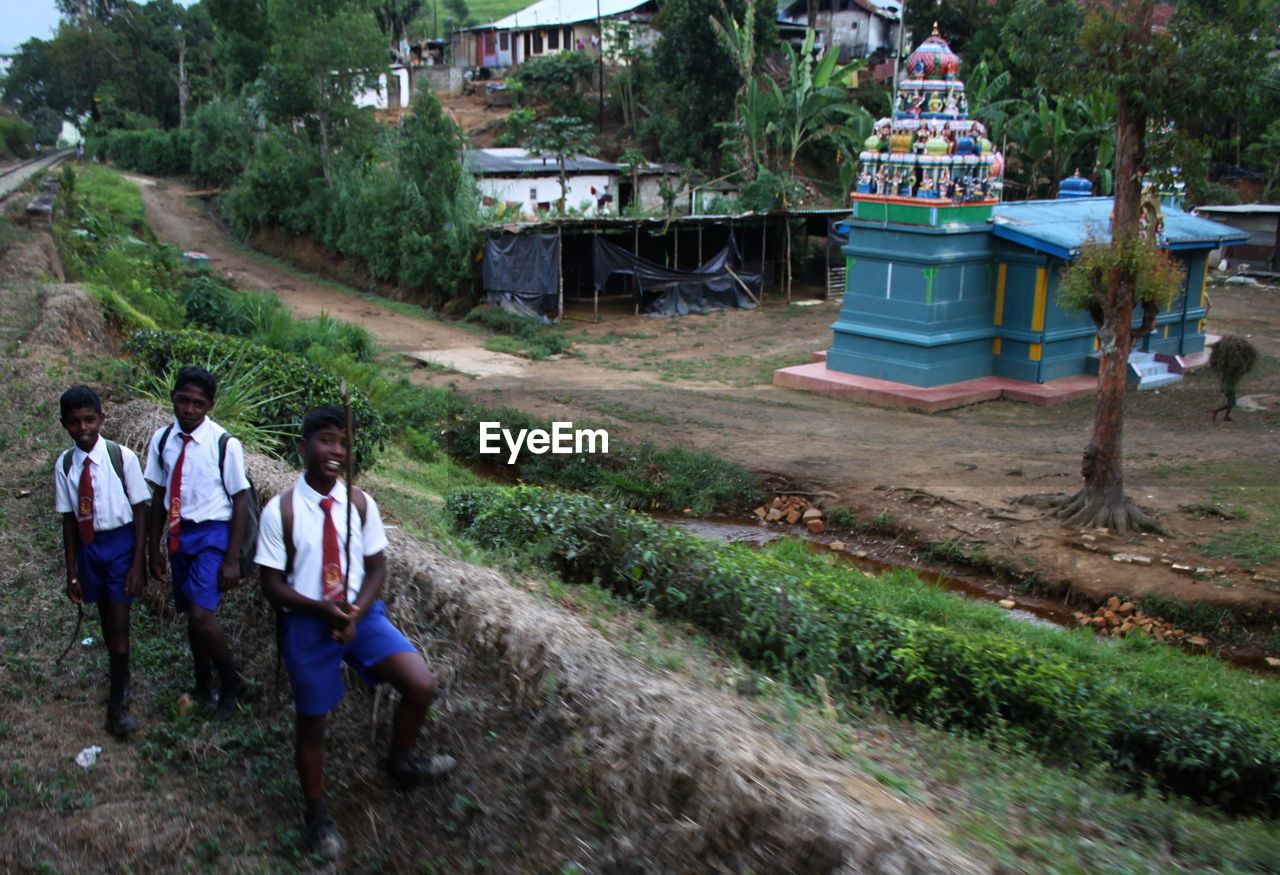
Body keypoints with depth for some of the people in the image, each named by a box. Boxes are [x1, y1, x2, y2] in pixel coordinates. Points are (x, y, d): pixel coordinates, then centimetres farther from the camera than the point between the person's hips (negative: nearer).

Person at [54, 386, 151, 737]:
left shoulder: (122, 457, -14)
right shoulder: (65, 465, -4)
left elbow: (140, 511, -8)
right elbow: (69, 520, 2)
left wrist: (137, 563, -10)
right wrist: (72, 573, 4)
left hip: (121, 541, -3)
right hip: (88, 545, 4)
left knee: (119, 621, -3)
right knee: (106, 619, 18)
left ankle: (117, 705, 8)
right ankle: (120, 677, 41)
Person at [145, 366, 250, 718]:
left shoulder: (225, 445, -13)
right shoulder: (162, 440, -1)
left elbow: (240, 502, -8)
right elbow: (158, 496, 8)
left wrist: (232, 559, -10)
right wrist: (156, 550, 11)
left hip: (213, 534, -5)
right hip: (178, 534, 5)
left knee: (202, 614, -16)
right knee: (191, 614, 15)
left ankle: (232, 684, 9)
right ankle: (203, 685, 35)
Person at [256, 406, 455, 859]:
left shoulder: (360, 504, -3)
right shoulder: (280, 511, -12)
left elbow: (376, 568, 3)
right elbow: (272, 585, -8)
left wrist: (356, 613, -15)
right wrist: (322, 609, -24)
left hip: (361, 614, 2)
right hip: (307, 623, -2)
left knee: (421, 686, -15)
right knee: (311, 720, 10)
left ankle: (400, 761, 15)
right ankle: (317, 812, 36)